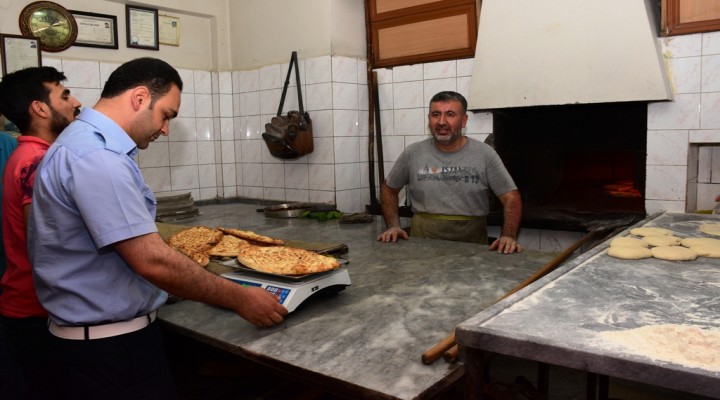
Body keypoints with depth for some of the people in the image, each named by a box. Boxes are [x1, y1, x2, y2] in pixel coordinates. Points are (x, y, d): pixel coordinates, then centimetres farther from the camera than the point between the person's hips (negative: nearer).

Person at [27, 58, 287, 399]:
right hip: (109, 346, -10)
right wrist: (240, 300, -19)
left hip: (104, 335, 10)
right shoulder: (94, 156, -24)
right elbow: (152, 261, -28)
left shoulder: (86, 143, 10)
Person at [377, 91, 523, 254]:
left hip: (472, 244, 0)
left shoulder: (485, 154, 0)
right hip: (422, 242, 0)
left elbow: (511, 198, 1)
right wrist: (393, 226, 3)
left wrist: (508, 236, -14)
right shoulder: (412, 153, 4)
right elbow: (389, 189, 16)